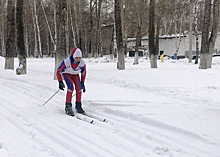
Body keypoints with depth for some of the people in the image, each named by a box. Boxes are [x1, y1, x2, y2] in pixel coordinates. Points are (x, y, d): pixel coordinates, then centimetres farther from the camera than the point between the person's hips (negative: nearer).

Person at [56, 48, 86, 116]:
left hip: (75, 74, 3)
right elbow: (58, 71, -22)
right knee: (71, 87, -24)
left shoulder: (82, 63, -26)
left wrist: (82, 83, -2)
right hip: (66, 74, -3)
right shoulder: (67, 62, -35)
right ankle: (68, 107, -18)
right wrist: (60, 82, -24)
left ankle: (78, 106, -2)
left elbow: (84, 72, -4)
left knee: (79, 87, -16)